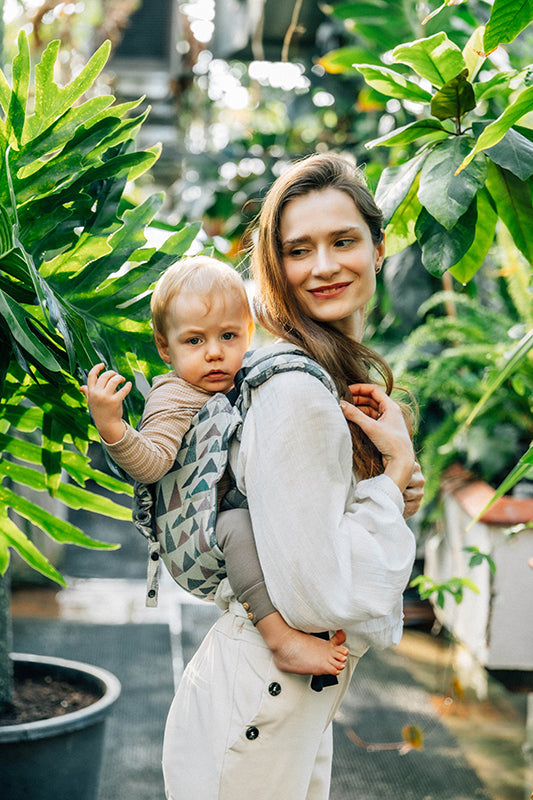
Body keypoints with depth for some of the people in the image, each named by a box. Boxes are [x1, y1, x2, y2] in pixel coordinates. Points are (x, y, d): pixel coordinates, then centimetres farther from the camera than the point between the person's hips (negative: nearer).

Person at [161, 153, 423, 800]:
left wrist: (392, 498, -4)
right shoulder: (296, 394, -23)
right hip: (252, 728, -9)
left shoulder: (345, 379, 7)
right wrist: (395, 470, -18)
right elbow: (314, 598, -27)